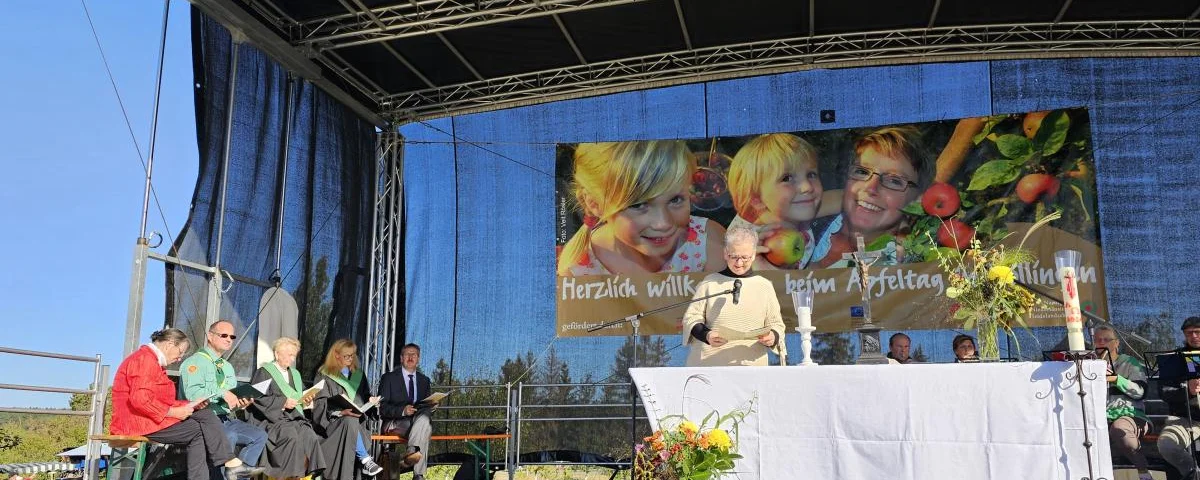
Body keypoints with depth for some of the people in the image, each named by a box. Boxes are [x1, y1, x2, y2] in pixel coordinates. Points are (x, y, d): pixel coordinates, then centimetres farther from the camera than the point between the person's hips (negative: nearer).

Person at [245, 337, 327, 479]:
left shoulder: (295, 374, 22)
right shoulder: (264, 372, 3)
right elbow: (258, 398, -9)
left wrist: (306, 400, 0)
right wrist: (283, 402, -15)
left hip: (295, 419, 5)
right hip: (271, 419, -5)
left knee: (311, 437, -25)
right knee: (291, 436, -34)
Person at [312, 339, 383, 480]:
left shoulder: (358, 373, 20)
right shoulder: (324, 375, 6)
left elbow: (365, 396, 23)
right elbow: (321, 404, -4)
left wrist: (370, 400, -3)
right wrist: (341, 412, -22)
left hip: (357, 418, 3)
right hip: (333, 421, -3)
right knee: (351, 421, -38)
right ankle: (366, 459, -34)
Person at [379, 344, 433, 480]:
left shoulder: (424, 380, 19)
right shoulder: (389, 378, 7)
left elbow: (428, 406, 17)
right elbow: (382, 407, -3)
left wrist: (431, 407, -10)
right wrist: (402, 410, -21)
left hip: (419, 419, 4)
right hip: (395, 423, -4)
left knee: (424, 417, -34)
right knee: (426, 428, -34)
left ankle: (411, 451, -45)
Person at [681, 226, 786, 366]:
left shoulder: (764, 286, 11)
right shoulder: (710, 282, 7)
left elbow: (776, 324, 15)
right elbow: (691, 317, 6)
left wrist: (773, 337, -9)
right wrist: (706, 335, -14)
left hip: (750, 366, 1)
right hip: (708, 364, -1)